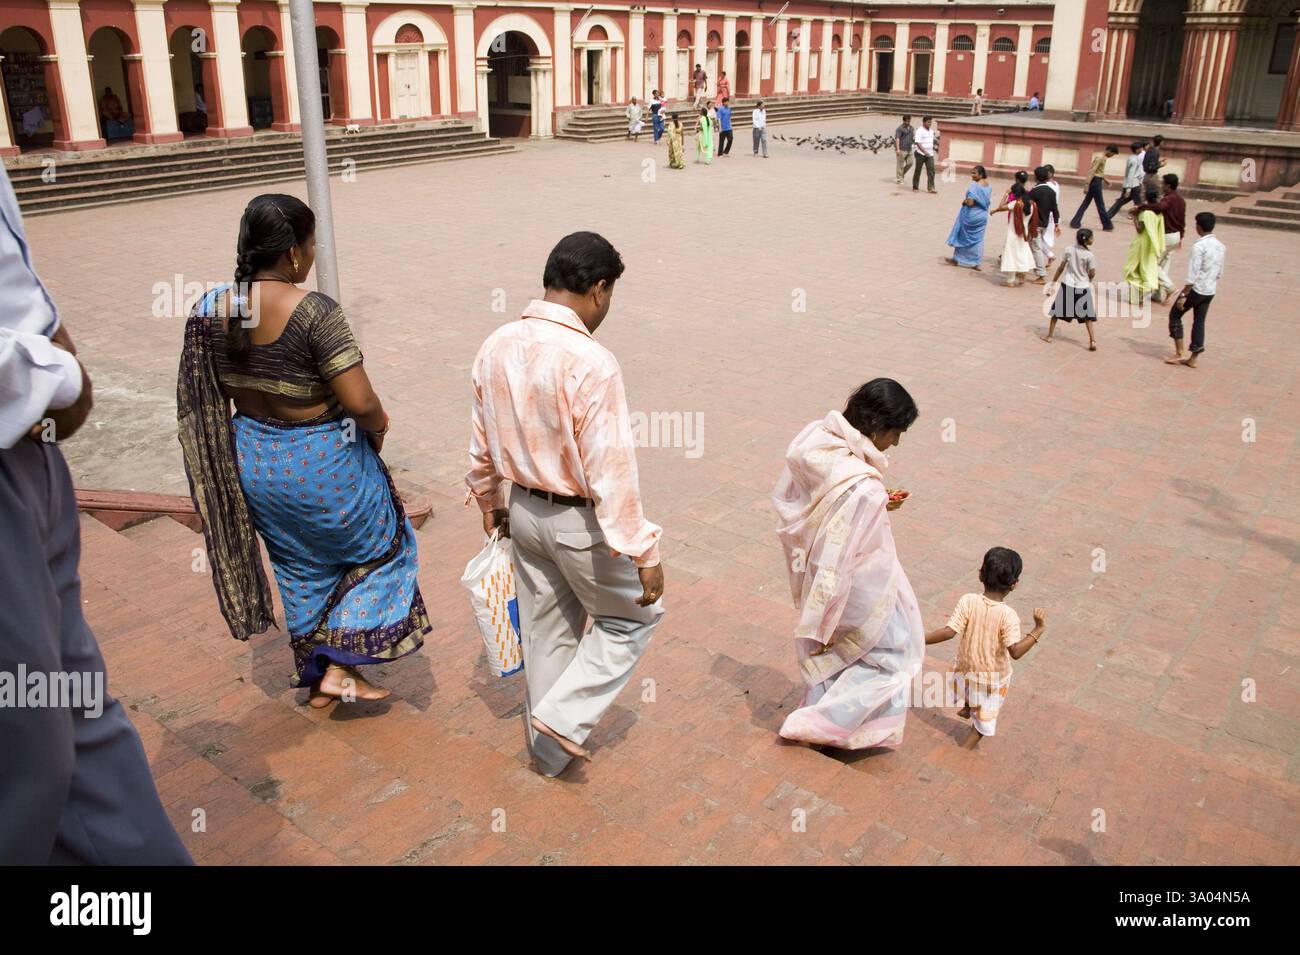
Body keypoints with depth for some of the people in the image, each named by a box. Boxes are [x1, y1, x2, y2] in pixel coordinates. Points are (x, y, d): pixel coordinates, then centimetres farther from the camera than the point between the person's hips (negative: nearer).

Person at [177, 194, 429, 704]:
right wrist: (377, 427, -5)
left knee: (300, 568, 24)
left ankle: (315, 676, 37)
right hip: (321, 462, -6)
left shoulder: (213, 308, -5)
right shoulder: (315, 312, -25)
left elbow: (213, 394, 5)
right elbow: (360, 402, -26)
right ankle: (339, 667, 16)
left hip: (253, 459, 7)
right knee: (380, 548, 18)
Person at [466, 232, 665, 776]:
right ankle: (563, 718, 11)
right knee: (632, 618, 17)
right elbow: (611, 470, -25)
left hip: (525, 509, 7)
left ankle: (549, 749, 36)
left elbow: (482, 443, 8)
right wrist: (643, 552, -18)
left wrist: (490, 502, 24)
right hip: (580, 521, -7)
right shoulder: (590, 363, -26)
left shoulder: (497, 347, -3)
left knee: (545, 630, 21)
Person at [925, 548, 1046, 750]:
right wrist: (1038, 629, -30)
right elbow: (1015, 651, -35)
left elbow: (948, 632, -27)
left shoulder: (968, 601, -24)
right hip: (993, 677, -3)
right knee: (984, 718, 20)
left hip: (966, 667, 3)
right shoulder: (1008, 615, -29)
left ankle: (966, 709, 63)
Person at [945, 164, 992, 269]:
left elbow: (970, 202, -26)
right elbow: (988, 200, 12)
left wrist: (964, 201, -7)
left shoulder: (974, 185, -22)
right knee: (978, 239, 11)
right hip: (983, 216, 7)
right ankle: (976, 264, 13)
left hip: (970, 216, -7)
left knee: (962, 237, 12)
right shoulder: (989, 186, 3)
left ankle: (956, 259, 25)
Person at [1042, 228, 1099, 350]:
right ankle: (1092, 341, -2)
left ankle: (1049, 335, 21)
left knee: (1057, 309, 17)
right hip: (1083, 286, -2)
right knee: (1087, 315, 6)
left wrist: (1052, 282, 6)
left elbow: (1061, 268, -2)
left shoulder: (1069, 250, -6)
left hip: (1067, 285, 2)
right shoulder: (1090, 255, -13)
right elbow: (1092, 274, -7)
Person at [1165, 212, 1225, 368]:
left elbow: (1193, 274, -20)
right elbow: (1219, 271, 13)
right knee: (1199, 322, 13)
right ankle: (1193, 359, 16)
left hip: (1196, 289, -7)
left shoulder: (1199, 246, -18)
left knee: (1175, 315, 9)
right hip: (1210, 291, 7)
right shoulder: (1221, 246, 6)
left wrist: (1183, 295, -17)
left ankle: (1179, 353, 5)